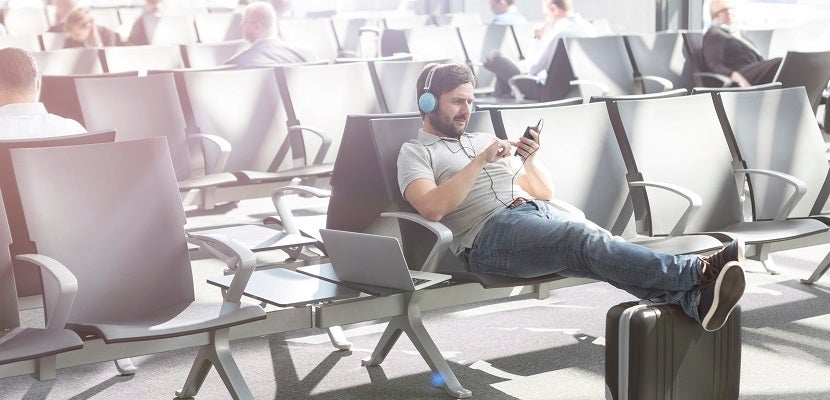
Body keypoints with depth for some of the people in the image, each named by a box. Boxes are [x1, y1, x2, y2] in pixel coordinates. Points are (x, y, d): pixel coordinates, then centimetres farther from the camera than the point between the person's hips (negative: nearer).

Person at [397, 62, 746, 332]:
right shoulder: (415, 152, 13)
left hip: (541, 213, 6)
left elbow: (545, 191, 27)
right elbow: (432, 208, -9)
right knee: (586, 240, -32)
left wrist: (528, 160, 6)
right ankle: (698, 272, -48)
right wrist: (481, 161, -10)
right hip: (492, 232, -6)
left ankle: (695, 299, -49)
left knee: (599, 243, -26)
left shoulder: (485, 139, 31)